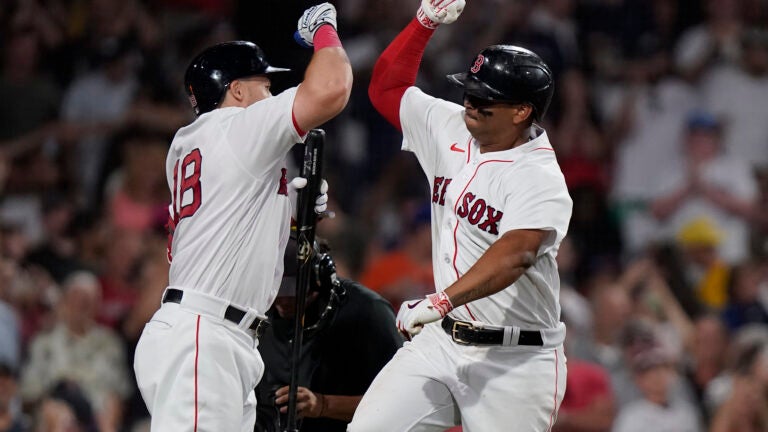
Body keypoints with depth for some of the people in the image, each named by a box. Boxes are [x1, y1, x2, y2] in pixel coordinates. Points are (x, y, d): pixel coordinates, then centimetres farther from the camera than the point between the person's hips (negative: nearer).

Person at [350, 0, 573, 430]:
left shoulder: (541, 180, -19)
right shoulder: (452, 130, 5)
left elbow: (515, 254, -35)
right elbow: (387, 88, 17)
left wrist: (443, 300, -48)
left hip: (513, 360, -7)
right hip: (442, 340, 7)